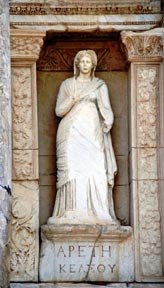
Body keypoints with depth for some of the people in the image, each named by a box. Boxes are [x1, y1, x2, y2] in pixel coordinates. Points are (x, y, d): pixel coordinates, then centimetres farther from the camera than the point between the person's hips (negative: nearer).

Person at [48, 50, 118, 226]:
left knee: (96, 171, -11)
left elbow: (105, 108, 2)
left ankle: (96, 212, -11)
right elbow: (59, 111, 8)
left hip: (92, 134, 1)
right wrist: (72, 99, -9)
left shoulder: (100, 85, 13)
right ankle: (72, 215, -14)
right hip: (72, 134, 0)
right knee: (72, 170, -12)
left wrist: (108, 121, -18)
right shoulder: (67, 84, 13)